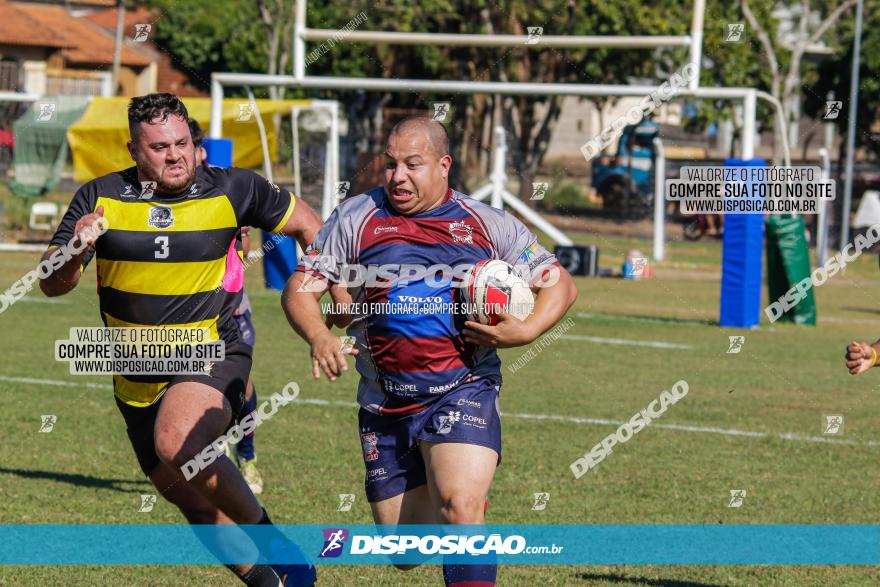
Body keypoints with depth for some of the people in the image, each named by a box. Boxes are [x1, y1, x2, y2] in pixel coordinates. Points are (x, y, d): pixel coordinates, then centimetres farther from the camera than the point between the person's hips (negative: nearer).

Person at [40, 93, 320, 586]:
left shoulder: (231, 190, -7)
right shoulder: (101, 198, -4)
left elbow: (305, 222, 8)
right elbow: (54, 285, -4)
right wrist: (75, 249, -25)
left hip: (214, 357, -4)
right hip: (138, 378, 4)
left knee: (178, 446, -33)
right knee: (194, 503, 11)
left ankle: (265, 532, -14)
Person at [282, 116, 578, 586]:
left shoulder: (488, 225, 3)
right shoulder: (356, 218, 3)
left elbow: (560, 284, 8)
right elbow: (299, 289, 2)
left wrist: (525, 331, -12)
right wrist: (319, 337, -19)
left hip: (463, 390, -2)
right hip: (385, 402, 2)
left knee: (460, 505, -27)